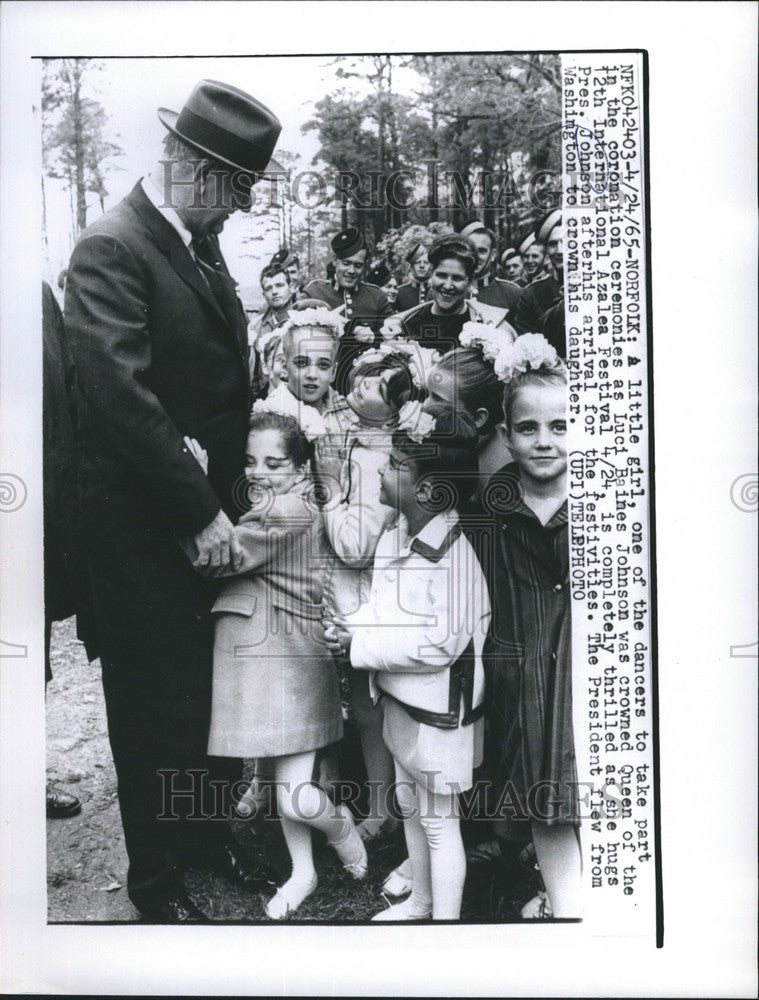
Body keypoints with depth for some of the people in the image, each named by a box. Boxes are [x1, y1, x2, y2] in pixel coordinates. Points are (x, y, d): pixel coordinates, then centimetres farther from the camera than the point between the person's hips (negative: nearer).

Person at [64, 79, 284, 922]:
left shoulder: (201, 243, 11)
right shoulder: (112, 250, -15)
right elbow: (124, 397, -23)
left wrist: (227, 498, 9)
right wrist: (201, 512, -21)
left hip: (211, 514, 8)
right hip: (146, 527, -7)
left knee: (215, 690, 18)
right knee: (154, 703, 8)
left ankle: (207, 831, 39)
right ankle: (155, 878, 28)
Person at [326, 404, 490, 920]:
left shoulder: (453, 554, -26)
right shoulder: (394, 538, 2)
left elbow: (440, 642, -28)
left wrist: (361, 644, -24)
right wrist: (352, 625, -12)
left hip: (439, 709, -9)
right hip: (401, 702, 9)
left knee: (440, 821, 7)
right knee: (409, 804, 25)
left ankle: (446, 917, 25)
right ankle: (420, 900, 46)